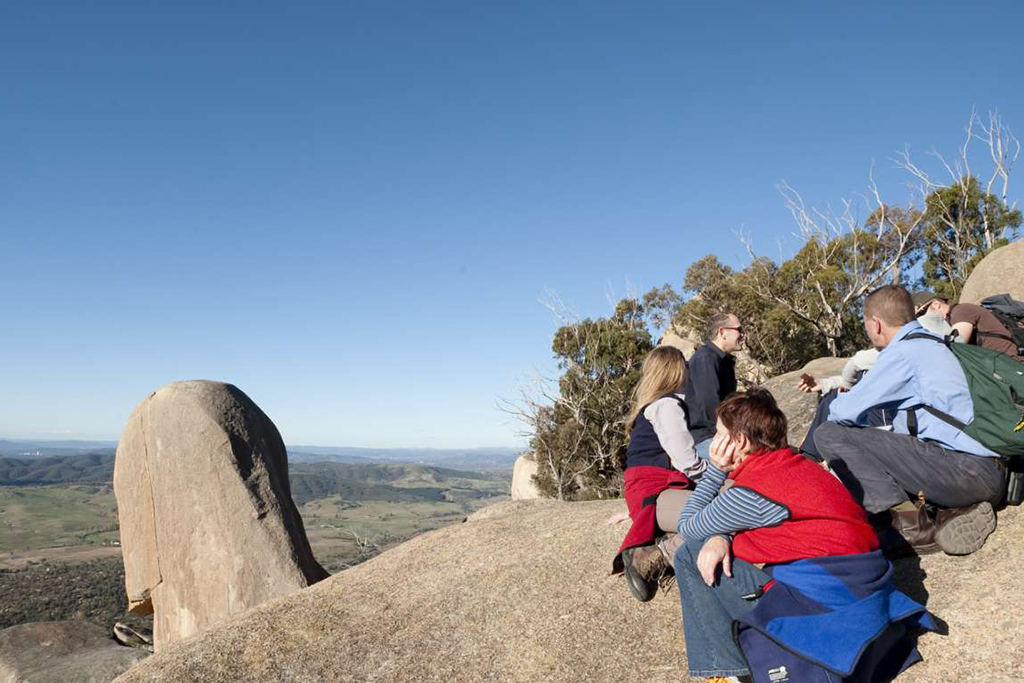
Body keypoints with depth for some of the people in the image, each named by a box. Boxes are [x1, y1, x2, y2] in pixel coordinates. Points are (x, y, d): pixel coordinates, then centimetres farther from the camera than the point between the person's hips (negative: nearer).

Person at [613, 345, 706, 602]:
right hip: (653, 492, -10)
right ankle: (652, 559, -21)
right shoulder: (668, 404, -5)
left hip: (647, 491, 10)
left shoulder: (649, 405, 25)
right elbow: (688, 462, -11)